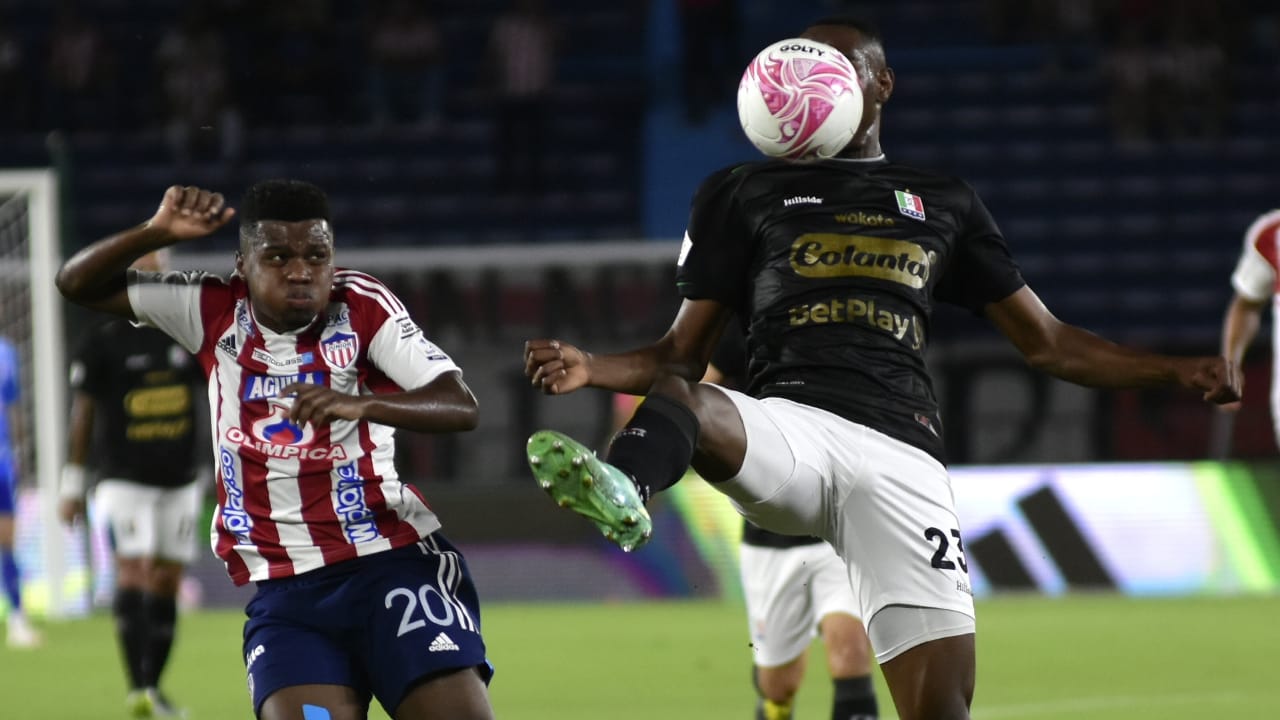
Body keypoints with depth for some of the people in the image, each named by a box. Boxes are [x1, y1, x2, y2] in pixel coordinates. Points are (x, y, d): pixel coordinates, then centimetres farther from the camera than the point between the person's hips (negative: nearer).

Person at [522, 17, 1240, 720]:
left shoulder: (945, 203, 25)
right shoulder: (744, 193, 22)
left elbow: (1046, 340, 27)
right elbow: (683, 352, 19)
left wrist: (1177, 371, 15)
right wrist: (588, 368, -1)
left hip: (901, 453, 1)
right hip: (788, 422, -1)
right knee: (679, 401, -37)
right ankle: (620, 491, -71)